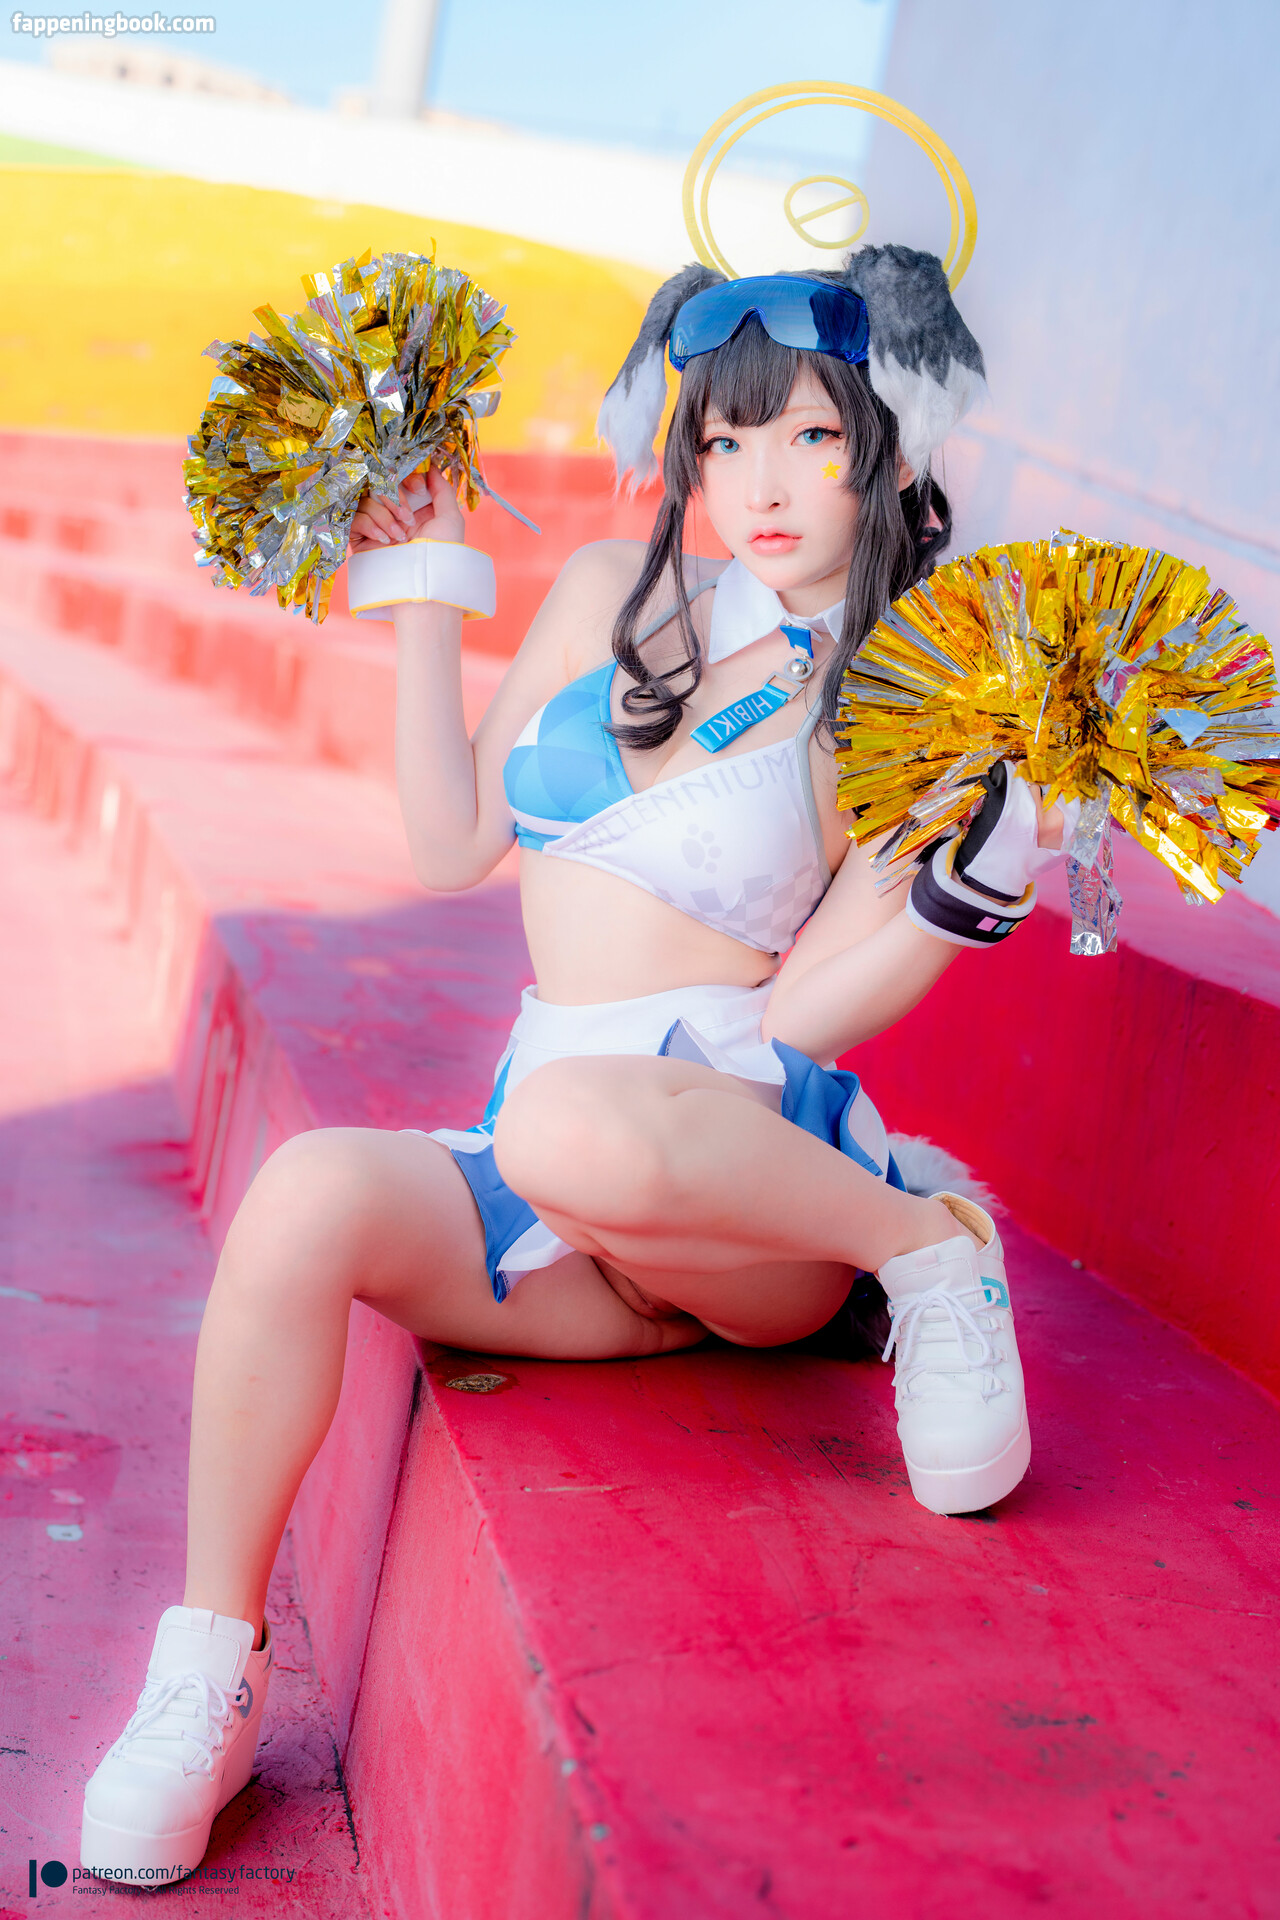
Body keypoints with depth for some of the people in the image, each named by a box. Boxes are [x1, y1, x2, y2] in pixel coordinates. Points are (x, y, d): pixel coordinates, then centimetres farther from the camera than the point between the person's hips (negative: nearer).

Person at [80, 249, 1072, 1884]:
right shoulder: (611, 595, 12)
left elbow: (805, 1010, -7)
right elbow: (455, 843, 15)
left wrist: (973, 889, -22)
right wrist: (423, 600, 12)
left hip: (754, 1156, -4)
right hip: (549, 1192, 4)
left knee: (573, 1126, -40)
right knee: (307, 1195, -28)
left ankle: (934, 1241, -14)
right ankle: (210, 1665, -12)